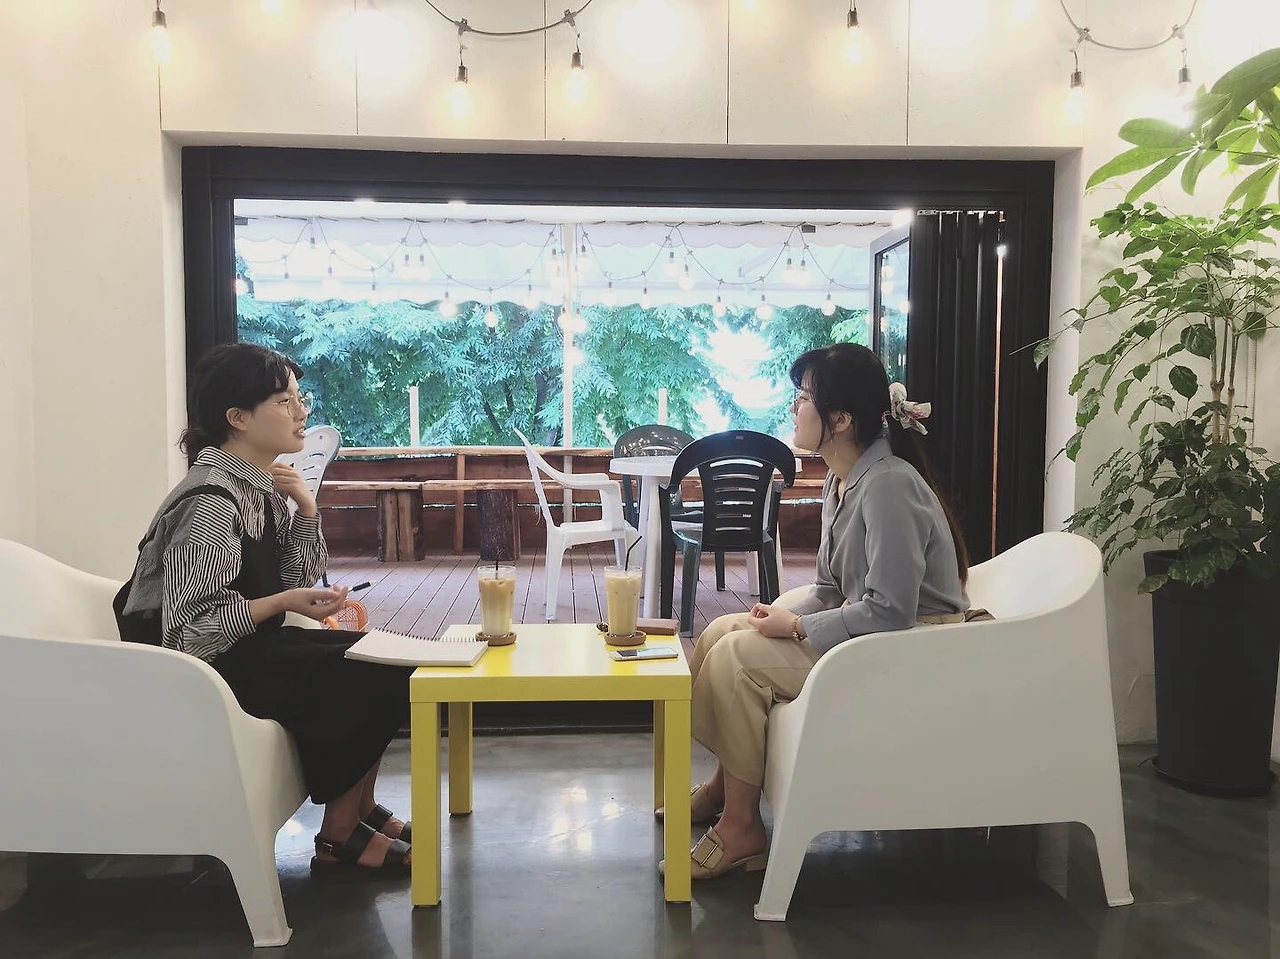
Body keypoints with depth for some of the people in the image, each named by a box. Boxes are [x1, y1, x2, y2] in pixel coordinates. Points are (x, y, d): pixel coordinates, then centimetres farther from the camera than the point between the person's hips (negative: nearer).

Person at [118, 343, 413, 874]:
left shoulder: (262, 485, 3)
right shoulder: (211, 502, -25)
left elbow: (298, 578, 9)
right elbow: (191, 630, -27)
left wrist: (306, 509, -4)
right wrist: (283, 604, -30)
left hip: (252, 645, 9)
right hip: (211, 666, -9)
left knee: (388, 663, 2)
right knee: (372, 679, -14)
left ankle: (361, 808, 15)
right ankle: (340, 837, 3)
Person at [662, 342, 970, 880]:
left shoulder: (889, 484, -23)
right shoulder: (840, 480, 7)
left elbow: (889, 610, -27)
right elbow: (831, 589, 13)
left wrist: (795, 627, -18)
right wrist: (783, 616, -6)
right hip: (866, 629, 10)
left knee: (739, 654, -19)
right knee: (723, 631, 4)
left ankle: (741, 827, -6)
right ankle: (724, 785, 21)